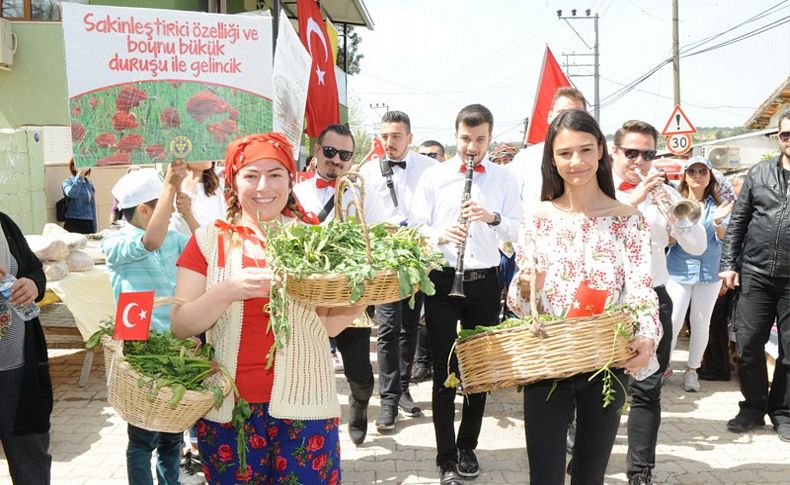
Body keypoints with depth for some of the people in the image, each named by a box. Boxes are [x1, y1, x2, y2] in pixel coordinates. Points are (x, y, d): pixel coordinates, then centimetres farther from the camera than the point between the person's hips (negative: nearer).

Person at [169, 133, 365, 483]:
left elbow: (327, 325, 4)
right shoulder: (210, 240, 0)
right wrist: (227, 291, -21)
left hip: (303, 404, 0)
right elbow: (180, 326, -4)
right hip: (227, 406, 0)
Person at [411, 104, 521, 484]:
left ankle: (468, 448, 29)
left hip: (484, 282, 2)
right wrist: (438, 234, -22)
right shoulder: (433, 177, 2)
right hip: (443, 281, -2)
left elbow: (517, 230, 0)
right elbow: (416, 226, -1)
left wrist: (494, 217, -20)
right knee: (444, 371, 2)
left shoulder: (504, 179, 5)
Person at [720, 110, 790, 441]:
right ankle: (753, 407, 21)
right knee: (747, 344, 4)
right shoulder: (759, 173, 6)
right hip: (756, 274, 1)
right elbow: (737, 221, 8)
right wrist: (728, 263, 2)